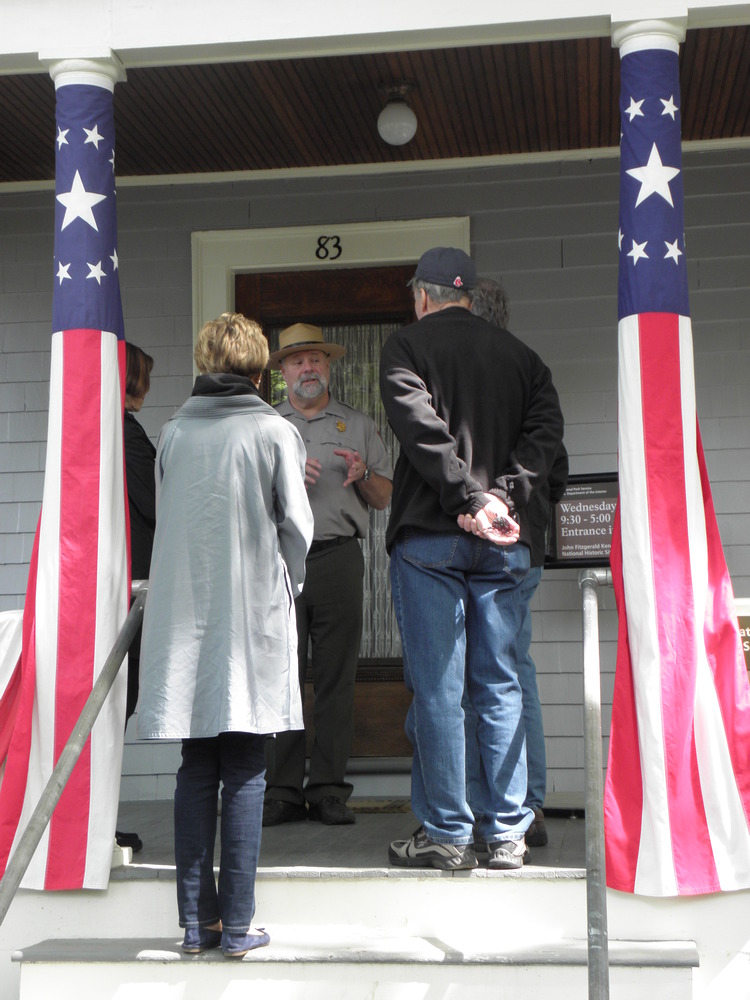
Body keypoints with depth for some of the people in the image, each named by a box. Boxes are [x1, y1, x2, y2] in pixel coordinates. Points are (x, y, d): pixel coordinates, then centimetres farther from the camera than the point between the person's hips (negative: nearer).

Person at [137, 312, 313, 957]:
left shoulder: (173, 432, 5)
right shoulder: (274, 431, -4)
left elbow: (164, 520, 11)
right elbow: (297, 526, -4)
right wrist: (287, 587, 12)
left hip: (185, 620, 3)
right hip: (254, 620, -3)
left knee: (196, 771, 9)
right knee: (245, 775, 1)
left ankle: (197, 920, 12)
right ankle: (236, 926, 4)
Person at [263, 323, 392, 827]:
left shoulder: (359, 425, 17)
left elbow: (385, 498, 15)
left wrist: (363, 475, -5)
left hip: (338, 556, 0)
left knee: (336, 677, -3)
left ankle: (329, 789, 2)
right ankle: (283, 790, 1)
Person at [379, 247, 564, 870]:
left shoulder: (407, 347, 2)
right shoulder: (519, 354, 14)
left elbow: (421, 426, -13)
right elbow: (546, 429, 2)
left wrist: (467, 499, -15)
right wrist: (504, 496, -7)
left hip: (431, 537, -4)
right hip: (504, 540, 4)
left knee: (437, 689, 0)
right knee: (500, 688, 7)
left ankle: (446, 834, 3)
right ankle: (507, 835, 10)